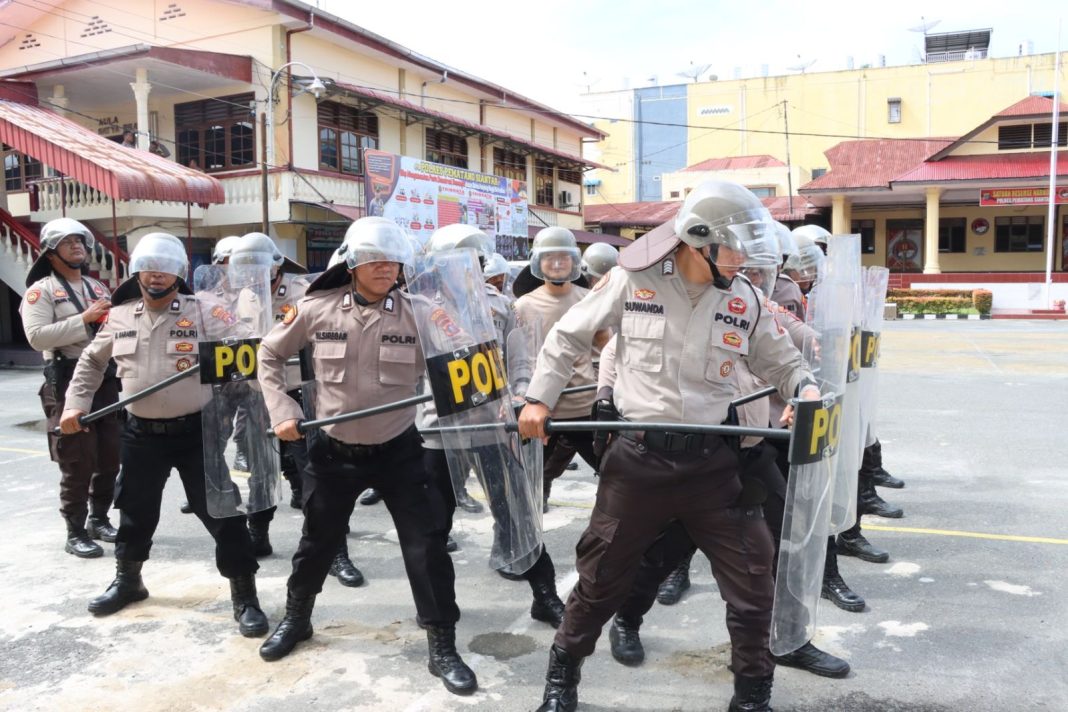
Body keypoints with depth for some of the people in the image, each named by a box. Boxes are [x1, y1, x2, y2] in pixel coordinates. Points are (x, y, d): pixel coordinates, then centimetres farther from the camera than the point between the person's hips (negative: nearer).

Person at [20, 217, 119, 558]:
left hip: (106, 379, 6)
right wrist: (84, 319, -19)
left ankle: (99, 519, 27)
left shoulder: (98, 287, 18)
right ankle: (75, 533, 7)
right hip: (68, 383, -6)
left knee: (110, 456, 11)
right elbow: (36, 336, -16)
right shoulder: (41, 290, -3)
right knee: (77, 462, -4)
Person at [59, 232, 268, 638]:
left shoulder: (202, 312, -6)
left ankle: (244, 597, 9)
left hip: (195, 432, -4)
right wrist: (75, 403, 11)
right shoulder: (119, 317, 6)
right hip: (141, 434, 4)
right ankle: (127, 581, 44)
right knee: (135, 512, 19)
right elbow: (92, 362, 19)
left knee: (221, 513, -3)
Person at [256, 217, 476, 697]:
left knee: (426, 545, -2)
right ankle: (296, 619, 45)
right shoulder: (317, 309, -7)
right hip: (334, 450, 1)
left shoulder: (415, 313, -8)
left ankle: (443, 647, 15)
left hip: (399, 450, -1)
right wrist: (282, 412, -3)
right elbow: (270, 356, 6)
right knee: (318, 541, 18)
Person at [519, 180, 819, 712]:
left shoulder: (744, 300, 0)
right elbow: (569, 336, 4)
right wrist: (539, 398, 2)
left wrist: (805, 388, -8)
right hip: (637, 458, -2)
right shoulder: (632, 279, -8)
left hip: (710, 461, 3)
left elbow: (779, 361, 13)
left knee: (752, 581, 6)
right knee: (601, 577, 12)